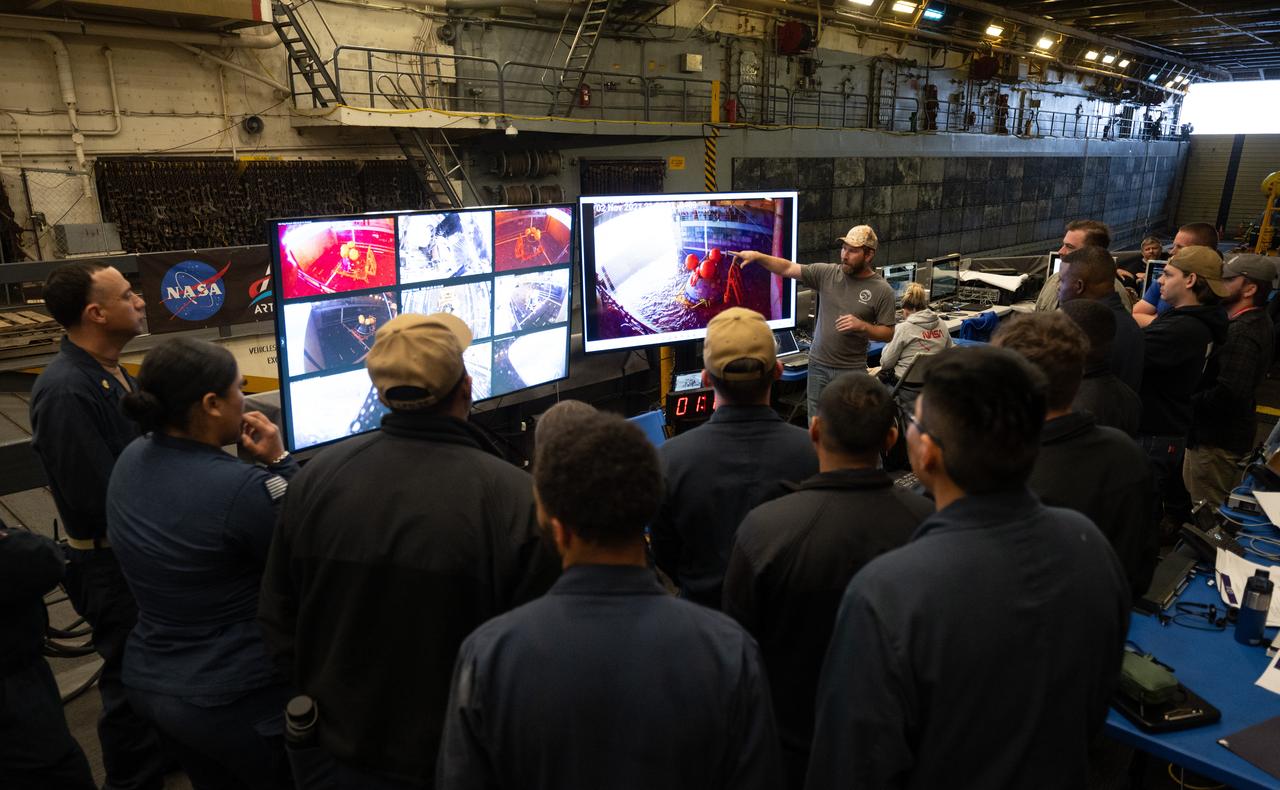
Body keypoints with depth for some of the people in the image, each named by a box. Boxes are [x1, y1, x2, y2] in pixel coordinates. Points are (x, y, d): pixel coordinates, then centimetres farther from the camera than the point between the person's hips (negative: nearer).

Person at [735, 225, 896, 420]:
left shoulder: (882, 291, -6)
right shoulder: (827, 273, 0)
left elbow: (888, 334, -3)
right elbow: (787, 268, -2)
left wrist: (862, 325, -20)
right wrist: (757, 256, -15)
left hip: (852, 371, -2)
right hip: (818, 365, 2)